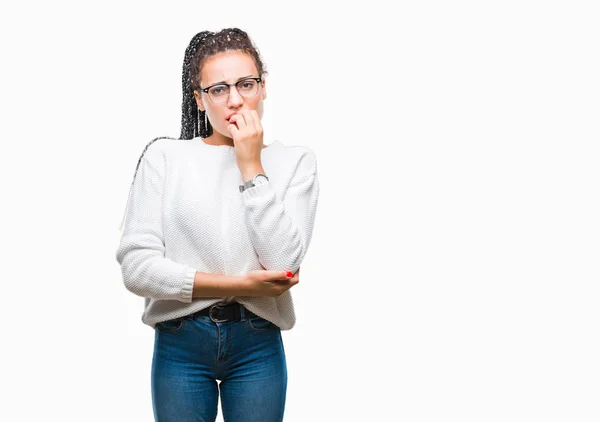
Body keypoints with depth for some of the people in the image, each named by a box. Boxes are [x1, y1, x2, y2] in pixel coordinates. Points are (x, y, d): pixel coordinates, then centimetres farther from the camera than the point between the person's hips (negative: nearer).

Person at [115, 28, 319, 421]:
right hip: (180, 343, 0)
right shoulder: (164, 156, -2)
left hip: (258, 345, 1)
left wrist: (251, 165, -13)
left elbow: (282, 262, -13)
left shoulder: (295, 160, 0)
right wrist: (238, 285, -14)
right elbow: (137, 266, -9)